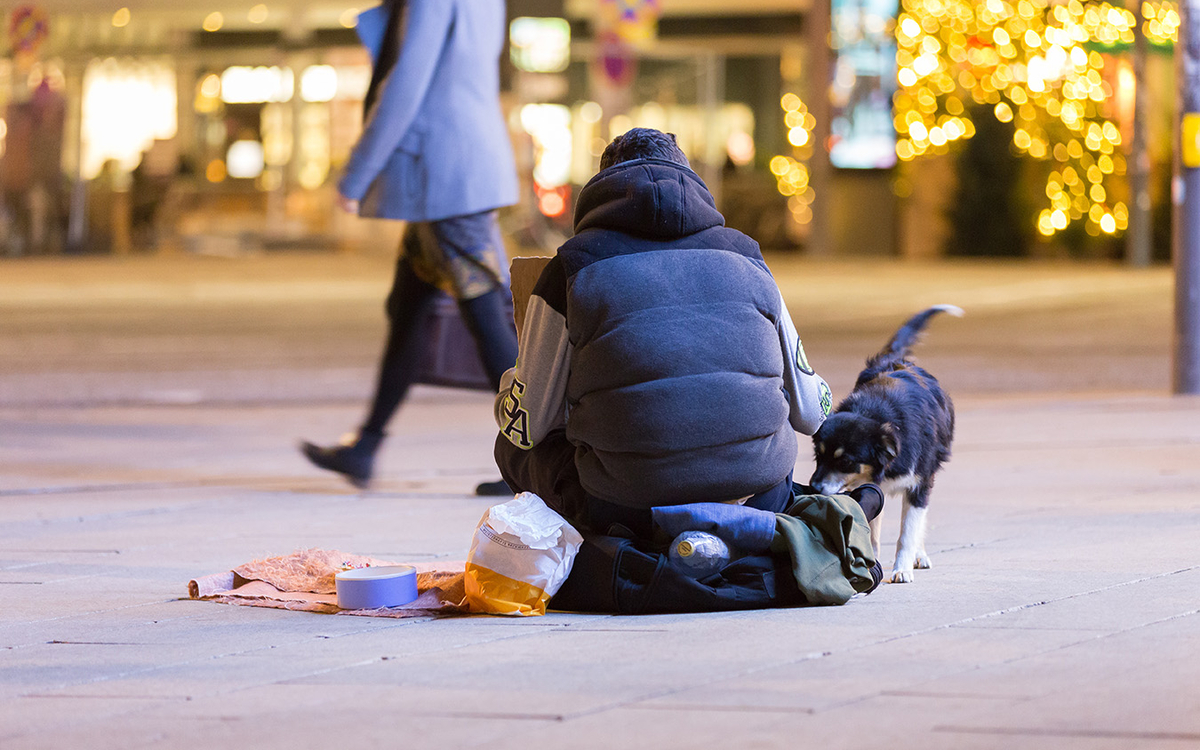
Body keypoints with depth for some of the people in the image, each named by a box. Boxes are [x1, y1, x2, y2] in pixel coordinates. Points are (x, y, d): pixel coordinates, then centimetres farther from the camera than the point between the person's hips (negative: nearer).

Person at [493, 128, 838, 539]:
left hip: (629, 511, -2)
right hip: (756, 499, 3)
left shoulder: (571, 270, 3)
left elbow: (525, 427, 10)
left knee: (513, 446, 25)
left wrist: (509, 383, 34)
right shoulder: (745, 258, 12)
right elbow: (808, 414, 18)